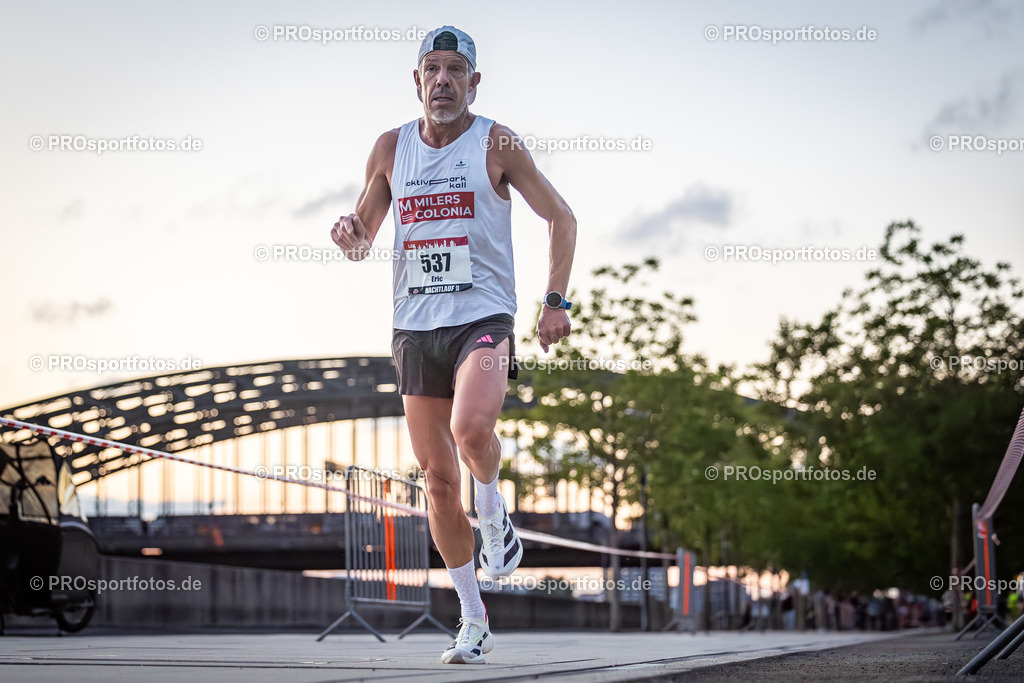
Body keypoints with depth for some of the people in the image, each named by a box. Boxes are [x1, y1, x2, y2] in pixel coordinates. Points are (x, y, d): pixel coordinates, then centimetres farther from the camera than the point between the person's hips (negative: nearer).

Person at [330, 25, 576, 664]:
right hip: (415, 326, 4)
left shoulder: (496, 143, -1)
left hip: (483, 318, -4)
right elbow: (364, 233, 18)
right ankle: (474, 621, 16)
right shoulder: (392, 149, 9)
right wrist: (351, 232, -7)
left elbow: (561, 217, 3)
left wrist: (556, 301, -6)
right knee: (438, 476, 4)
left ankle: (494, 509, 2)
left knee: (471, 427, -32)